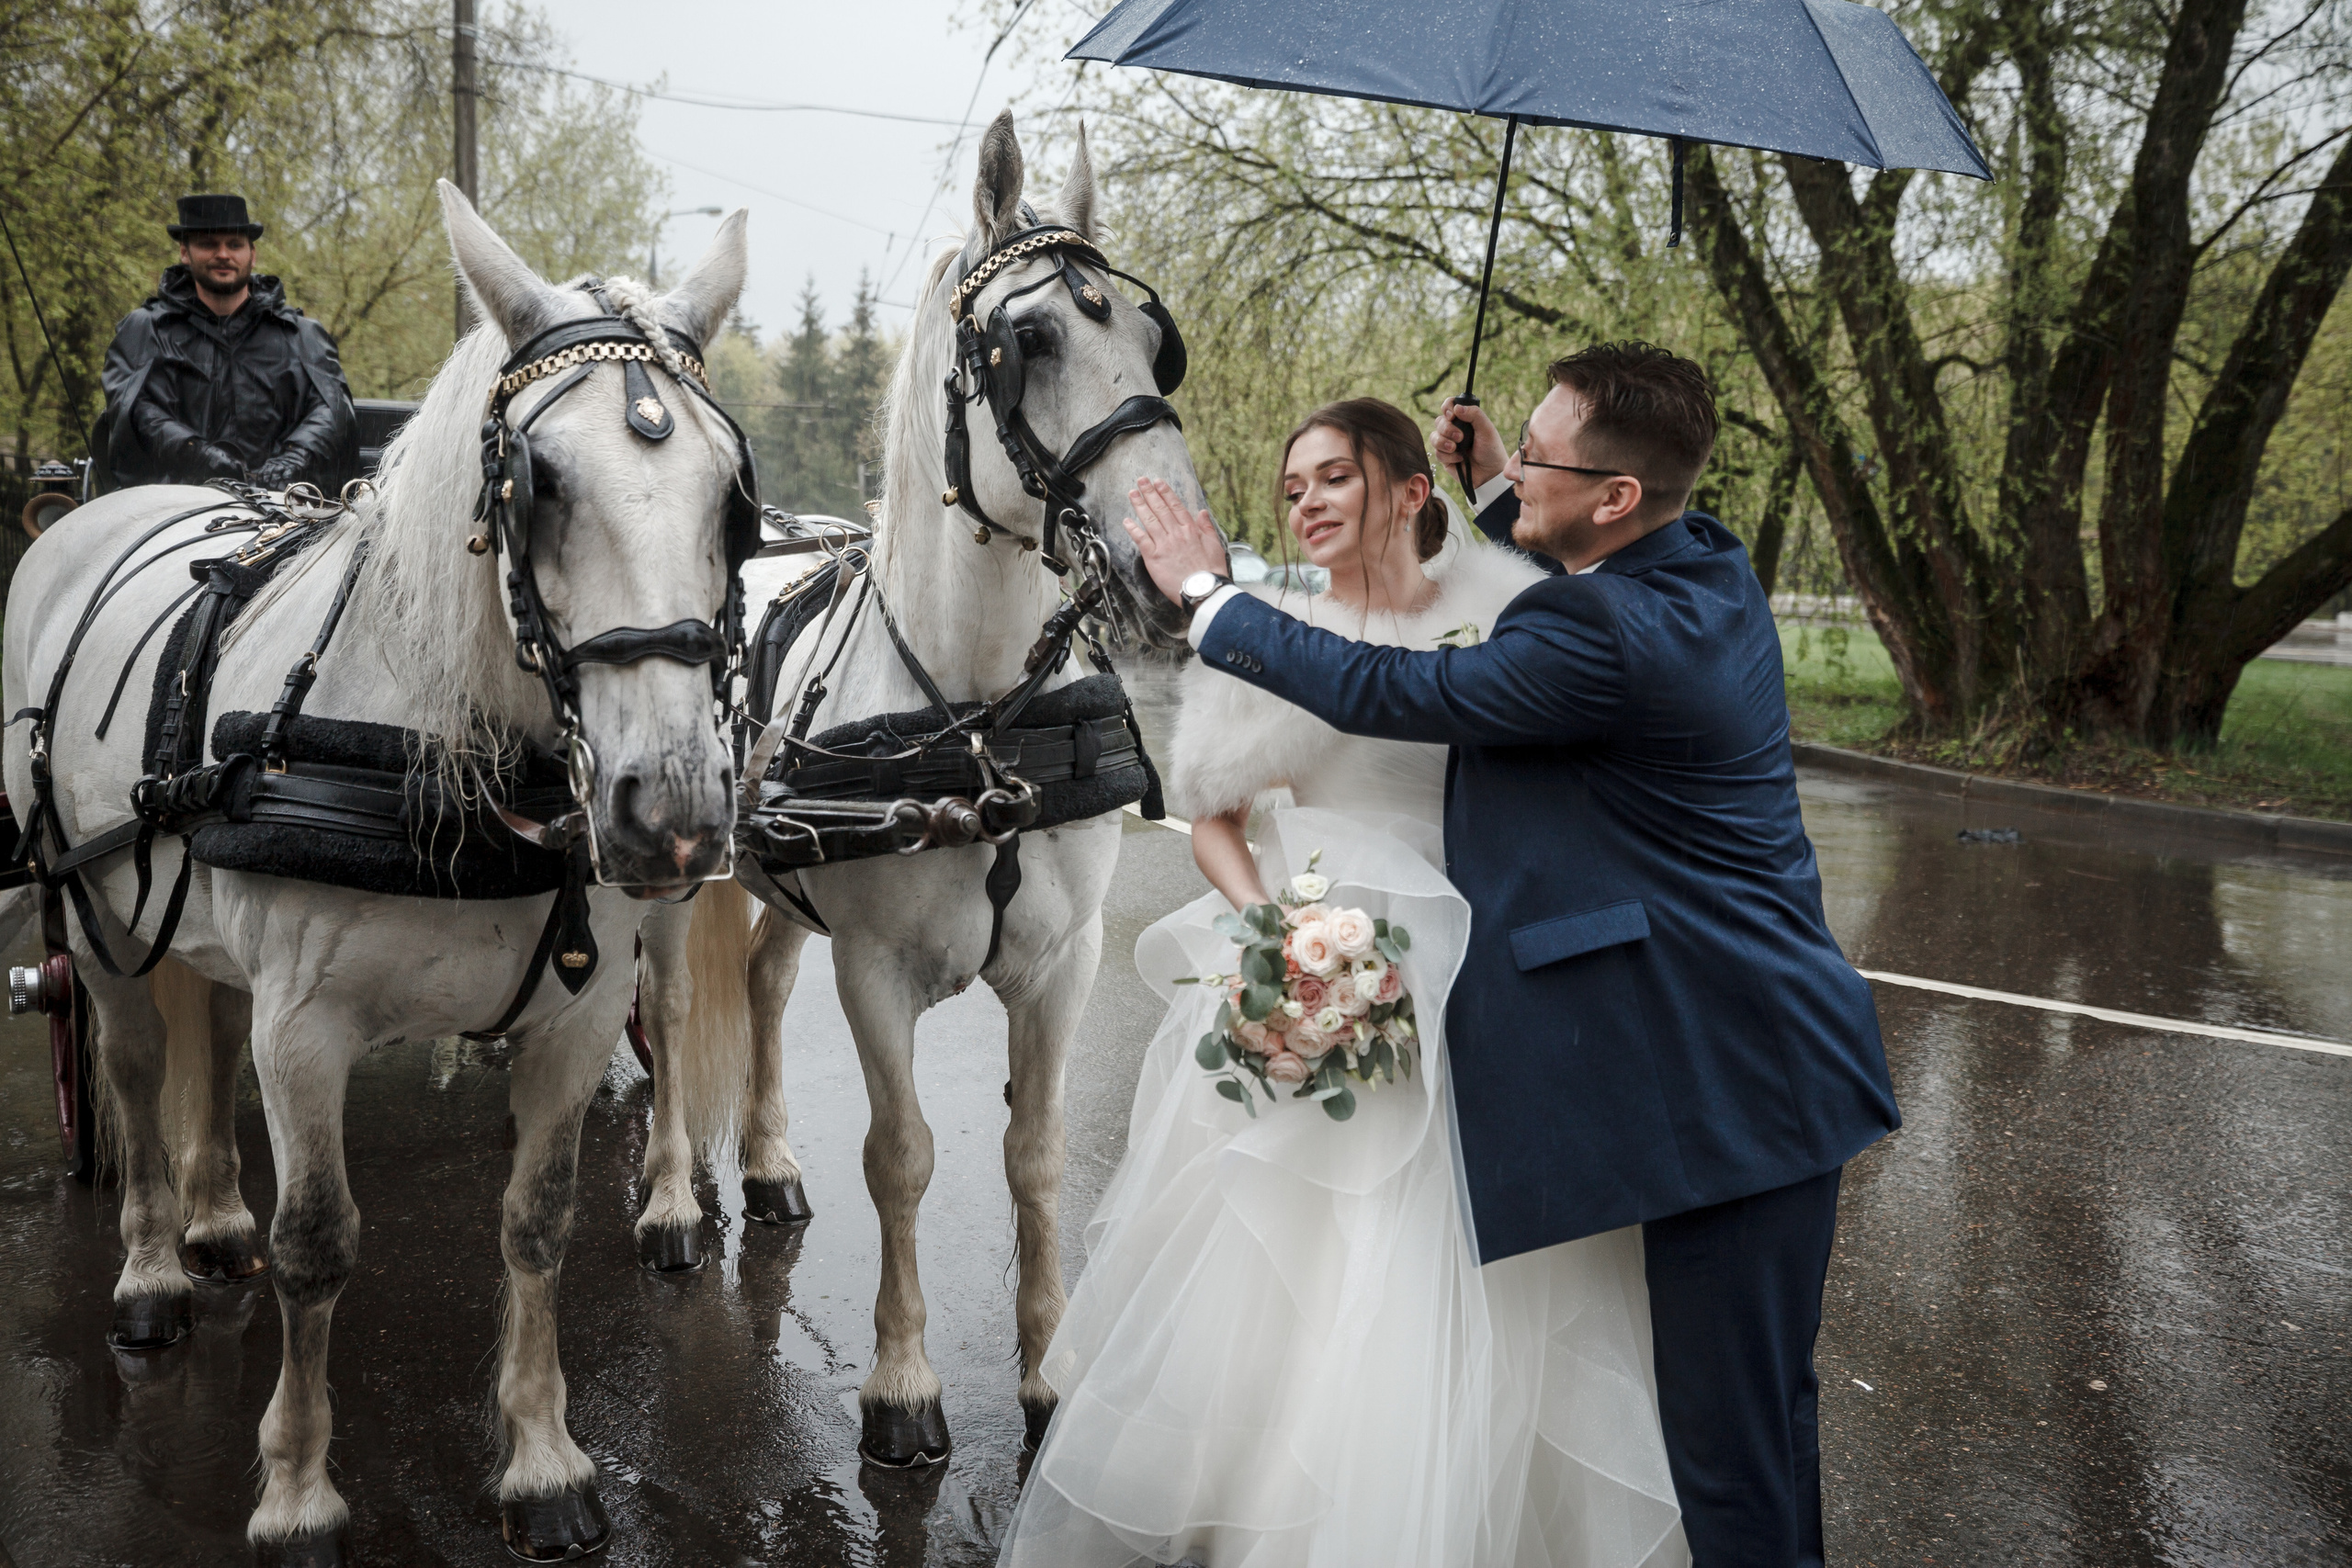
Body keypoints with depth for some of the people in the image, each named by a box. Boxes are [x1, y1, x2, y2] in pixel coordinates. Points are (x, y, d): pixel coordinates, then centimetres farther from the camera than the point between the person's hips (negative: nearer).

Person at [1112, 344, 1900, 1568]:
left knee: (1730, 1434, 1)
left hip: (1727, 1087, -10)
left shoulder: (1606, 638, -24)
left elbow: (1382, 693, -14)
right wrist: (1495, 487, 19)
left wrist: (1203, 591, -2)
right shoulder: (1708, 565, 6)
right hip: (1766, 1063, 10)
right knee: (1763, 1400, 23)